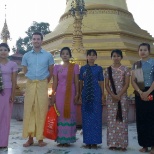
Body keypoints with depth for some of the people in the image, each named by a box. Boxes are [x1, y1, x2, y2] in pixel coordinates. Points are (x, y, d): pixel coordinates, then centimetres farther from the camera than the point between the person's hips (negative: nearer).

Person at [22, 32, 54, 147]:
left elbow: (51, 72, 10)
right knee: (29, 110, -1)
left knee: (41, 110, -3)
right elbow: (25, 71, 17)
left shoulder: (48, 55, 4)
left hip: (43, 84, -2)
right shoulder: (26, 56, 9)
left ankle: (40, 138, 4)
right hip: (30, 84, 2)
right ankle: (30, 138, 6)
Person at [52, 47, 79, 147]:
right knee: (60, 115, 4)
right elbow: (55, 82, 7)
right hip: (59, 93, 2)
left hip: (70, 93, -1)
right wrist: (53, 95, 2)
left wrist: (77, 94, -5)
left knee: (69, 115, 2)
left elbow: (76, 82, 2)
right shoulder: (57, 67, 8)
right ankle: (61, 139, 13)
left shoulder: (74, 67, 3)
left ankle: (67, 139, 11)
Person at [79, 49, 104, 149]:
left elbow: (101, 83, 4)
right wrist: (80, 94, 6)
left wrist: (102, 95, 1)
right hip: (86, 94, 1)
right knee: (86, 117, 4)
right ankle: (87, 141, 14)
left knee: (96, 116, 1)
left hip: (96, 94, -1)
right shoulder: (83, 68, 7)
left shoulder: (99, 68, 4)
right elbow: (81, 82, 9)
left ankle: (95, 142, 11)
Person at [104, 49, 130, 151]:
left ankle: (122, 143, 5)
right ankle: (112, 143, 8)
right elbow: (106, 85, 4)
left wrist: (119, 95, -13)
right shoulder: (108, 70, 7)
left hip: (122, 97, -1)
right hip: (111, 97, 2)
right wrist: (112, 95, -10)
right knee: (111, 119, 2)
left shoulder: (125, 69, 3)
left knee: (122, 119, -1)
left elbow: (127, 84, -3)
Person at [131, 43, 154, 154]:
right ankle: (144, 145, 13)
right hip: (139, 93, 4)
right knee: (141, 119, 4)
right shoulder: (136, 65, 11)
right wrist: (140, 92, -10)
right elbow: (133, 81, 5)